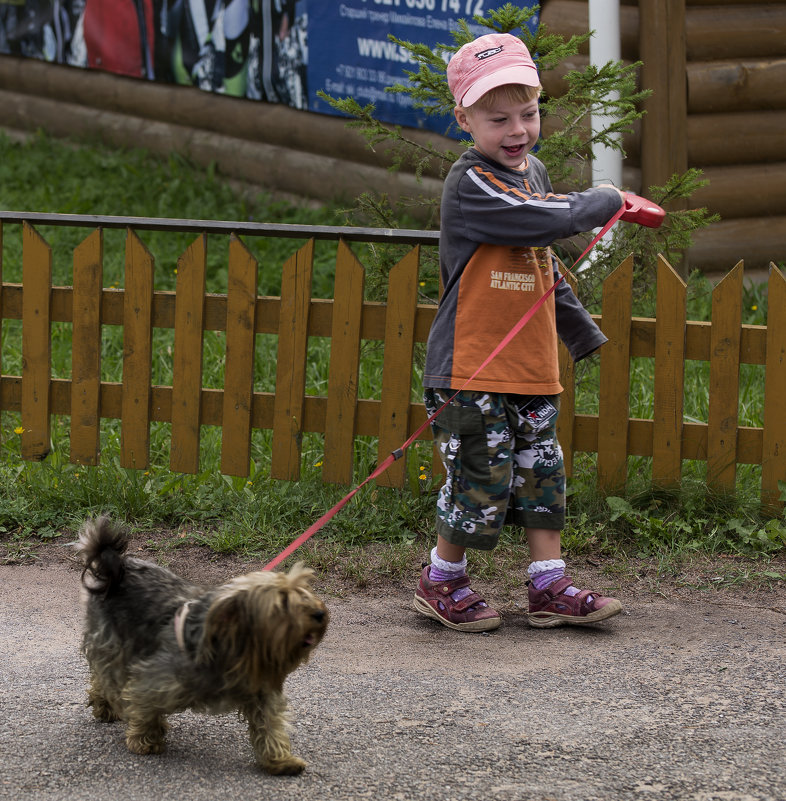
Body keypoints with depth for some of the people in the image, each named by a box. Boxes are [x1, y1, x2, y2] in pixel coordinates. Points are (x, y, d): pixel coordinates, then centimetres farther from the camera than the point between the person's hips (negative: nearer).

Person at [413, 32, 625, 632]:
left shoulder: (534, 174, 14)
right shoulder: (471, 183, -14)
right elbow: (545, 221, -27)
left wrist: (582, 332, 32)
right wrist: (605, 201, -9)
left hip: (533, 367, 8)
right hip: (472, 367, -8)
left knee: (542, 475, 9)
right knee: (480, 482, -3)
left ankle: (550, 587, 15)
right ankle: (442, 582, 15)